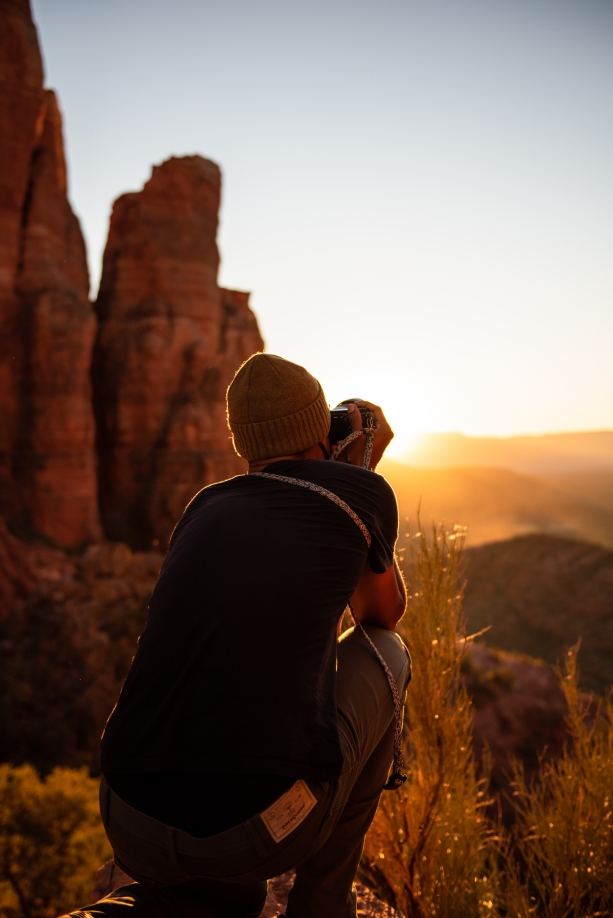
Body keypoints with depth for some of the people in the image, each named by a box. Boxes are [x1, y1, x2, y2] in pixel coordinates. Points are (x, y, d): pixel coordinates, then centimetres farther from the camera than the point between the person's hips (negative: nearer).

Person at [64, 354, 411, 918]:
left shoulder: (206, 506, 15)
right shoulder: (361, 490, 3)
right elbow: (385, 613, 22)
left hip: (132, 830, 6)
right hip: (267, 826, -6)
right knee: (382, 652, 21)